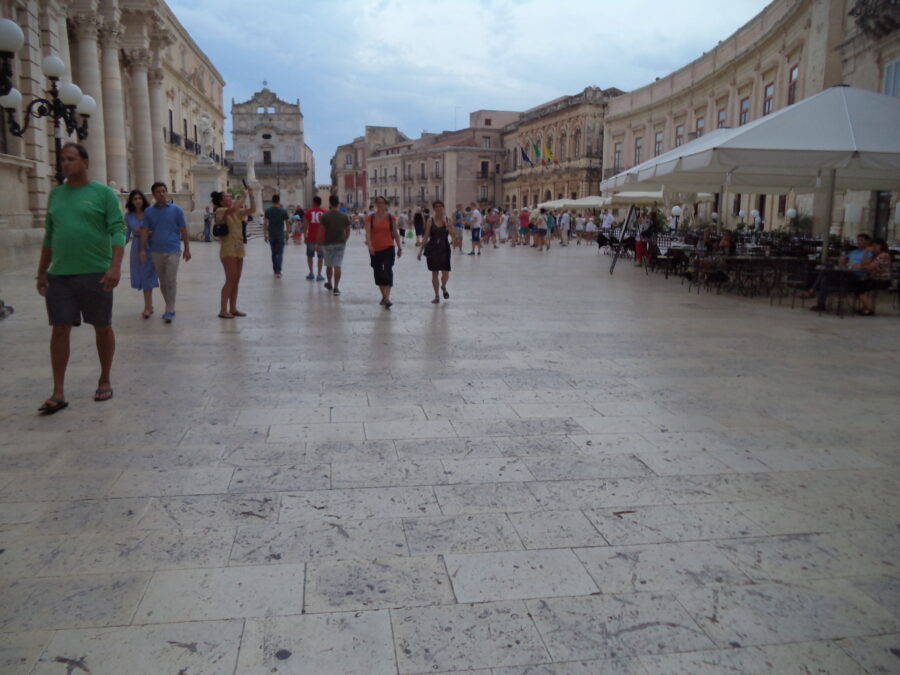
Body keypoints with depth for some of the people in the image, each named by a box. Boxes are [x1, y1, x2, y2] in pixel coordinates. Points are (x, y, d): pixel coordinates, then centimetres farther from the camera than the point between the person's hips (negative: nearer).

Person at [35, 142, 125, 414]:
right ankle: (58, 394, 3)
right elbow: (49, 236, 18)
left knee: (102, 328, 7)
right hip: (59, 275, 4)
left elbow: (118, 231, -8)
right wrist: (41, 272, 15)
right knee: (60, 330, -1)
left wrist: (115, 266, -20)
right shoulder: (55, 194, 13)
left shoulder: (104, 193, 0)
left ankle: (105, 381, 23)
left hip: (95, 273, -4)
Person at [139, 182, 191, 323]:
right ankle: (170, 308, 22)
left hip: (172, 250, -3)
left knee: (171, 281, -8)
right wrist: (142, 249, -4)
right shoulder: (148, 212, 7)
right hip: (156, 251, 3)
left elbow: (183, 230, 3)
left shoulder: (176, 210, 1)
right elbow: (145, 231, 4)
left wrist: (187, 249, 1)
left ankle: (169, 311, -5)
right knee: (163, 282, 10)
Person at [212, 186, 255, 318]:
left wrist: (251, 195, 1)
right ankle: (223, 311, -7)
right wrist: (243, 196, -16)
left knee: (236, 281, 9)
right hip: (228, 250, -8)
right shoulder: (220, 211, -8)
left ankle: (233, 309, 15)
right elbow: (234, 208, -27)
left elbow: (252, 209, 10)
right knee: (230, 280, -10)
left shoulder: (237, 212, 13)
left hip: (238, 249, 8)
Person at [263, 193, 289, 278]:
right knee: (280, 253, -3)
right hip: (280, 235, -3)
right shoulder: (283, 211, -6)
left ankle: (275, 270, 25)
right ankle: (278, 271, -17)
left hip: (271, 235, 3)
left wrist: (265, 235, 5)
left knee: (274, 253, 16)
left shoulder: (267, 211, 0)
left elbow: (265, 224, -1)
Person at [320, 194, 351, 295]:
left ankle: (330, 284, 33)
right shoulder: (344, 216, 0)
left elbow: (322, 231, -8)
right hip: (340, 243, 1)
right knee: (337, 266, -1)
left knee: (329, 266, 15)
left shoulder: (325, 216, -8)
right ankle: (336, 288, -5)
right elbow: (348, 231, 6)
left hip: (328, 244, -1)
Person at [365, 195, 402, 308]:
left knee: (387, 272, -15)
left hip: (388, 249, -2)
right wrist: (369, 245, -23)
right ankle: (384, 295, 28)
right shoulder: (370, 218, 3)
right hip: (375, 250, 2)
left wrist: (399, 247, 11)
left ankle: (387, 298, -20)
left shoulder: (391, 218, 2)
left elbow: (395, 234, 9)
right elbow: (368, 233, -8)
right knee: (378, 273, 10)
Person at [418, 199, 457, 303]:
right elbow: (426, 237, 1)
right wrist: (421, 251, -1)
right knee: (434, 273, 4)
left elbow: (453, 236, -4)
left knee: (446, 274, -1)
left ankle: (443, 287, 33)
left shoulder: (447, 220, 2)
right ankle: (437, 296, 16)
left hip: (444, 249, 1)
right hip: (433, 250, -1)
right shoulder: (430, 221, -1)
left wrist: (447, 225, -17)